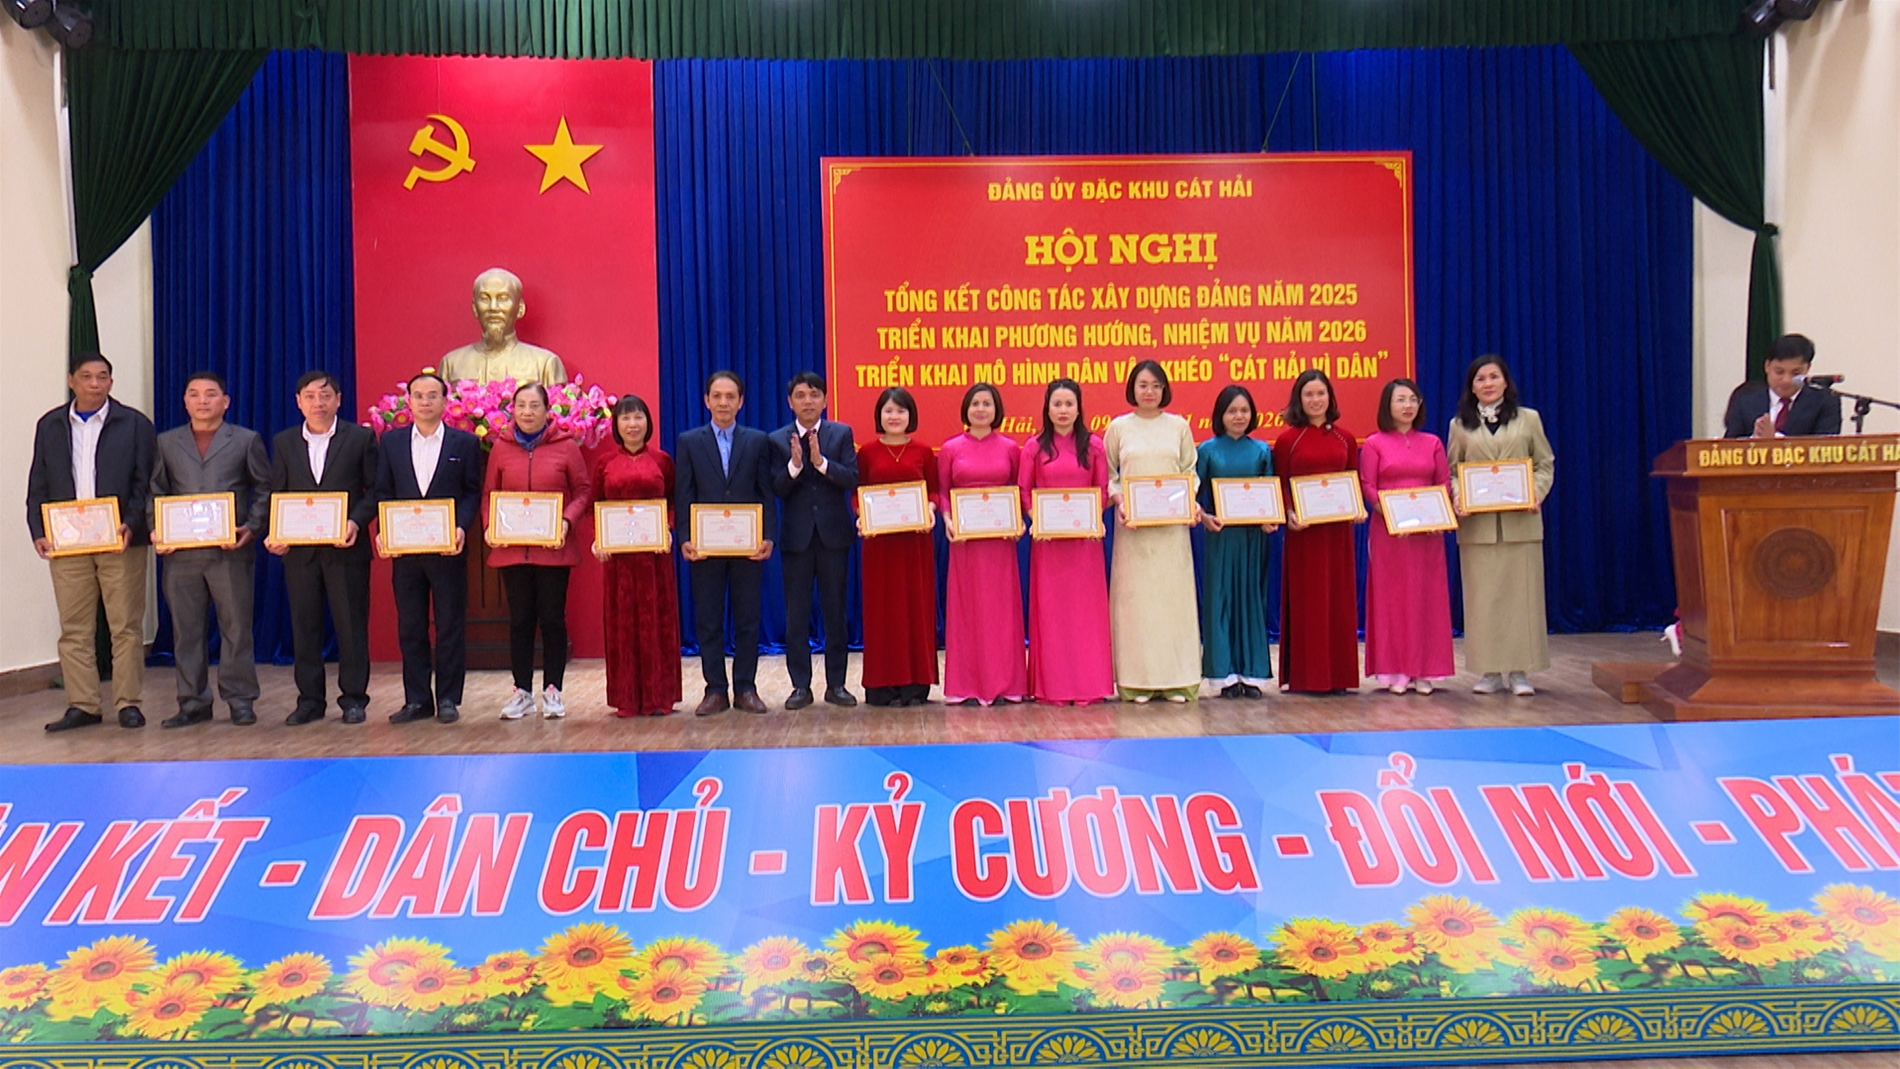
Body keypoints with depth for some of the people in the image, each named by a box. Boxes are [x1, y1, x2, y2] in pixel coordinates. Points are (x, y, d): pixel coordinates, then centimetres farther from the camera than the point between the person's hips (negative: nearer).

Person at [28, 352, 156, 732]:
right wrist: (38, 532, 0)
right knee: (74, 629, 5)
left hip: (120, 541, -3)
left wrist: (131, 524, -13)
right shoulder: (49, 426, 13)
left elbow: (146, 482, 0)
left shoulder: (134, 424, 4)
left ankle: (127, 703, 8)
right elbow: (38, 484, 12)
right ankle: (82, 706, 12)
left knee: (126, 626, 1)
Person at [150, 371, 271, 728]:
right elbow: (155, 492, 12)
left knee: (236, 626, 1)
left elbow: (265, 489, 5)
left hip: (231, 551, -2)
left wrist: (252, 527, -8)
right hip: (181, 551, 3)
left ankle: (240, 700, 9)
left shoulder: (247, 440, 7)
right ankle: (192, 702, 14)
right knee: (185, 629, 6)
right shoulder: (166, 443, 13)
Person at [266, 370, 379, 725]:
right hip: (299, 549, 3)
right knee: (304, 625, 6)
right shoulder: (283, 443, 12)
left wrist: (356, 522, -15)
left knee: (351, 624, 1)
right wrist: (274, 533, -5)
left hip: (346, 548, -3)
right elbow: (276, 494, 11)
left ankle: (353, 699, 10)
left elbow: (375, 490, 1)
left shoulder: (361, 438, 3)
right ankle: (309, 699, 15)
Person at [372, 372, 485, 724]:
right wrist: (383, 530, -7)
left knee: (450, 625, 2)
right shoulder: (391, 441, 10)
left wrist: (461, 528, -15)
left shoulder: (465, 443, 4)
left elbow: (472, 493, 1)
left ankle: (448, 698, 11)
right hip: (404, 547, 2)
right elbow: (383, 492, 8)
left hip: (447, 548, -2)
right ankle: (417, 700, 14)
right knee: (410, 627, 6)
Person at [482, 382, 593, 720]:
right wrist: (489, 525, -6)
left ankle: (552, 691, 13)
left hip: (554, 549, -2)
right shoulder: (501, 448, 6)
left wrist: (567, 521, -14)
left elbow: (583, 491, 2)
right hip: (511, 549, 2)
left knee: (552, 618, 4)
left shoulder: (566, 446, 0)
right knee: (520, 619, 7)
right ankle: (522, 691, 16)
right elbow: (488, 493, 11)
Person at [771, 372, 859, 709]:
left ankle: (836, 684, 14)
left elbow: (852, 479, -8)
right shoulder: (778, 440, 4)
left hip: (833, 532, 0)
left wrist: (821, 462, -21)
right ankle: (800, 685, 12)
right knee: (796, 613, 3)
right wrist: (794, 465, -21)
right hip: (796, 535, 0)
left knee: (835, 610, 6)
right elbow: (777, 489, -4)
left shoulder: (842, 433, 4)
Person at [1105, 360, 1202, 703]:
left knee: (1174, 594, 1)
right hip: (1133, 525, -1)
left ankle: (1176, 679, 7)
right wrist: (1118, 502, -9)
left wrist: (1193, 502, -6)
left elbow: (1190, 472, 11)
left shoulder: (1179, 426, 8)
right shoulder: (1118, 428, 5)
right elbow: (1108, 476, 8)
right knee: (1134, 595, -2)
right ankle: (1138, 680, 4)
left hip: (1172, 525, 1)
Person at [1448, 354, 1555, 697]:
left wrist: (1537, 494, -10)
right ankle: (1490, 671, 7)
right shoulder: (1460, 425, 11)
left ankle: (1519, 671, 5)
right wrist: (1457, 498, -9)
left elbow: (1545, 464, 8)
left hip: (1521, 523, 0)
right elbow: (1451, 470, 10)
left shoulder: (1529, 419, 10)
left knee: (1522, 593, -1)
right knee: (1482, 597, 1)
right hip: (1477, 524, 1)